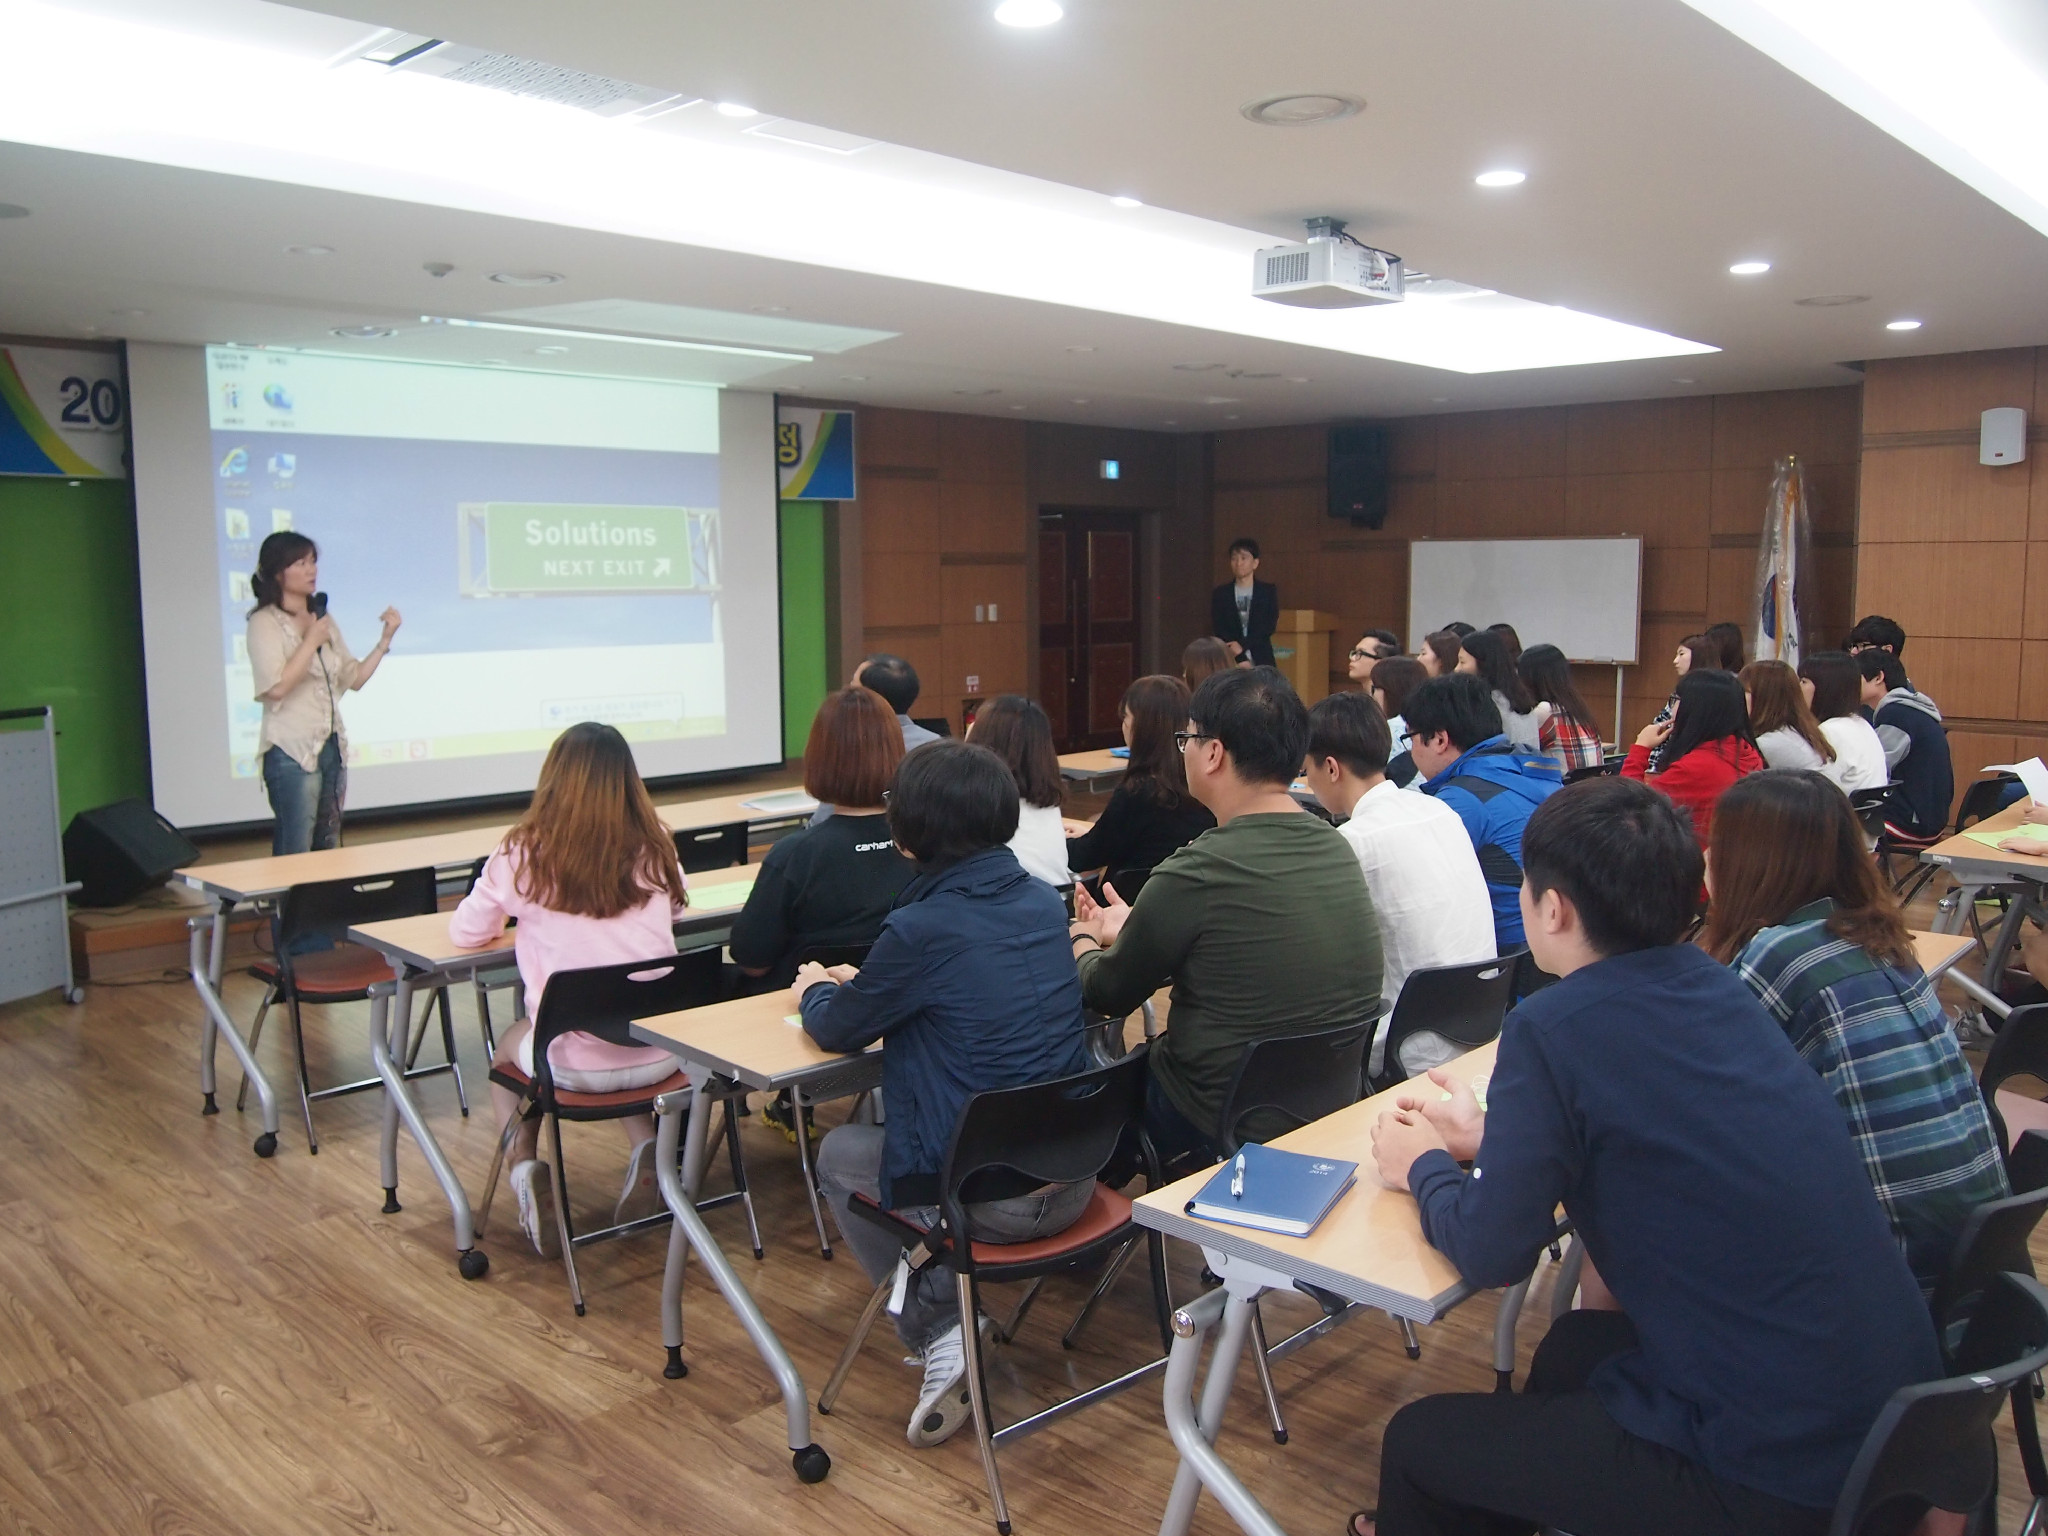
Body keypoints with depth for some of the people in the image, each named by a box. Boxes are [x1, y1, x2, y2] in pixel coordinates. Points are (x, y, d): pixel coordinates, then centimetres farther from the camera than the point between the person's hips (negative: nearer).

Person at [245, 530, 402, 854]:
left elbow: (355, 678, 16)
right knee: (295, 858, -7)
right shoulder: (265, 623, -5)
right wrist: (312, 642, -12)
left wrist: (385, 639, 7)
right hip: (292, 751, -7)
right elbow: (276, 687, -18)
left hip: (333, 748, 7)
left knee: (328, 850, 9)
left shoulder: (324, 619, 15)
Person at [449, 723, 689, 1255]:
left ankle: (523, 1165, 9)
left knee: (508, 1046, 32)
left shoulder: (524, 855, -5)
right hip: (659, 1051, 2)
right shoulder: (654, 849, 1)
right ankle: (645, 1147, 13)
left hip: (574, 1061, -2)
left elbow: (464, 933, 8)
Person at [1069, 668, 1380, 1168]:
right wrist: (1132, 929, 25)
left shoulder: (1196, 872, -24)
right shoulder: (1338, 849, -2)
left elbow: (1108, 996, -8)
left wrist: (1081, 940, 15)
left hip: (1225, 1126, -7)